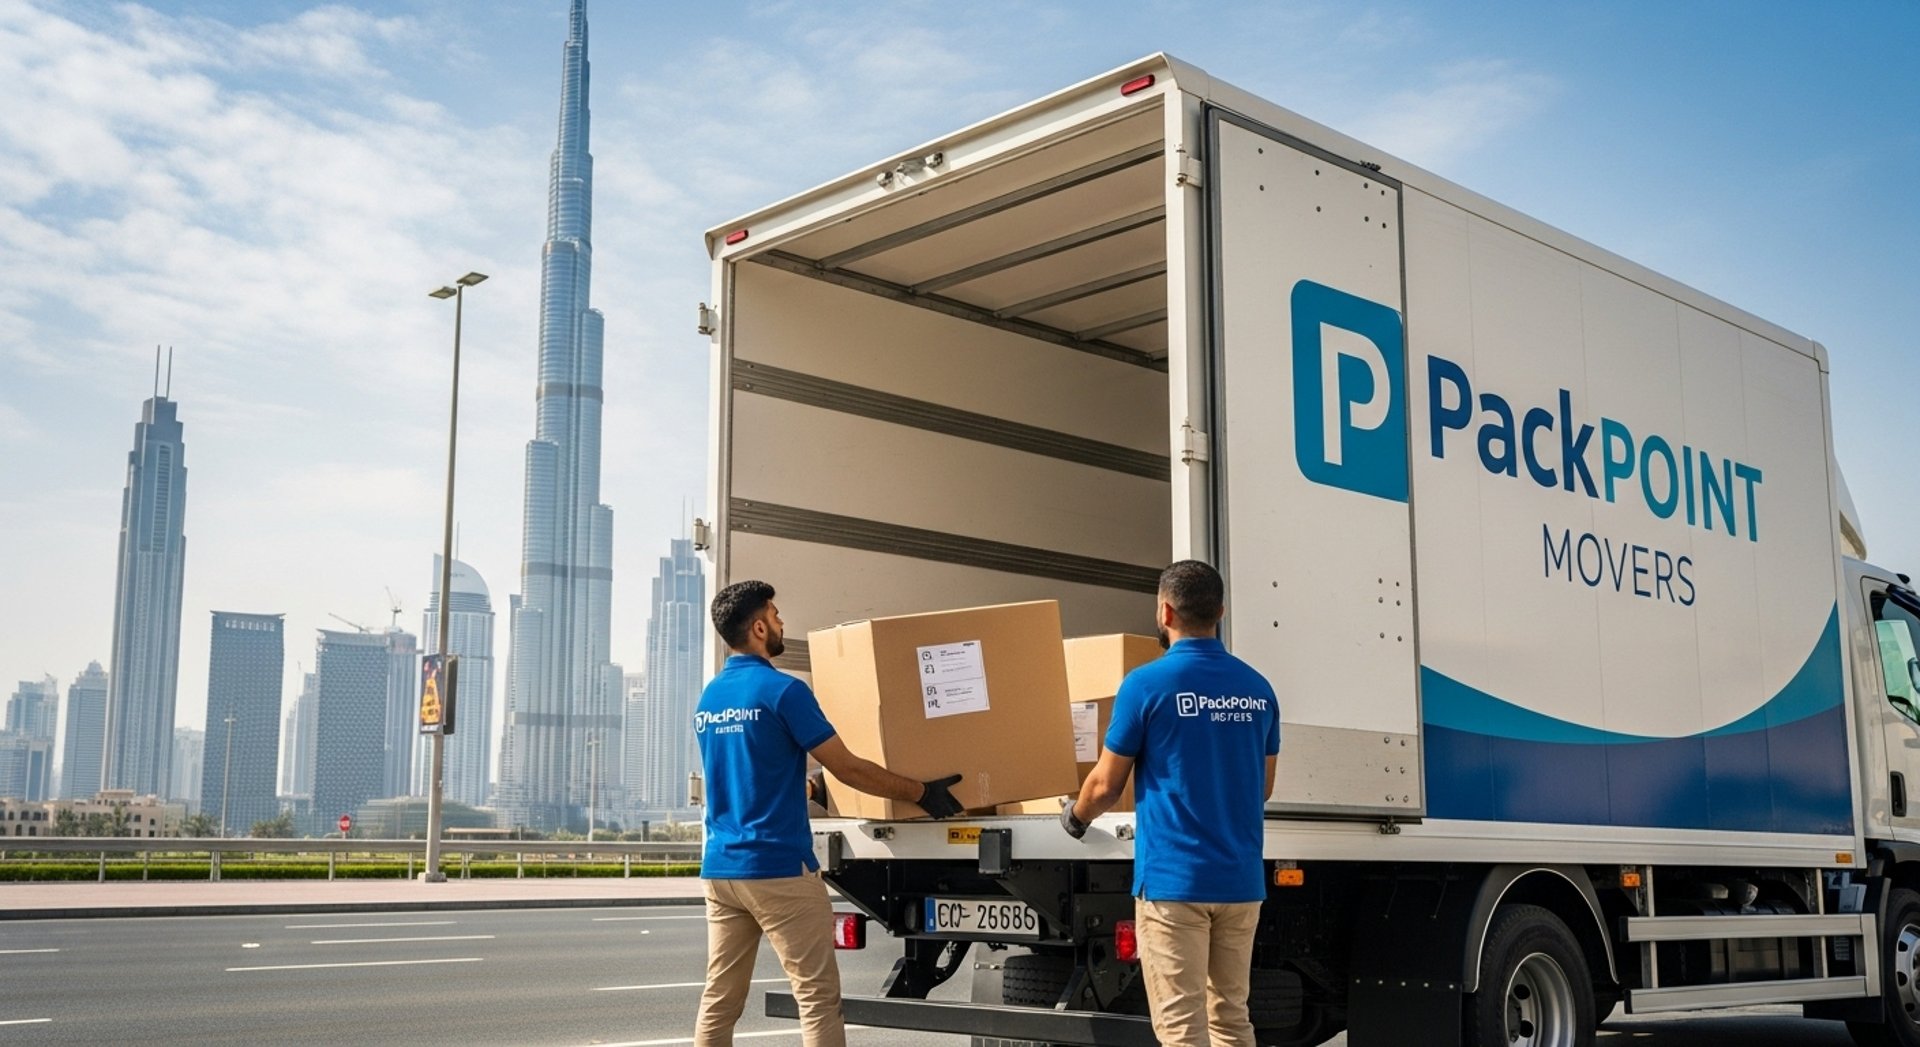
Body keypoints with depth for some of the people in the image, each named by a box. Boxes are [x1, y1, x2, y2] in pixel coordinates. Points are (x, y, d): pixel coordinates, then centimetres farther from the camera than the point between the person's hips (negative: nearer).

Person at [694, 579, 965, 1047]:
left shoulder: (707, 699, 13)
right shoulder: (781, 690, -11)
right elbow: (848, 768, -9)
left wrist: (809, 789, 38)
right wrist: (921, 793, 1)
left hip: (720, 867, 8)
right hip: (778, 867, -8)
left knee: (720, 1000, 9)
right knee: (818, 997, -2)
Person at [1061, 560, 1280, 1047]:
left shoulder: (1148, 683, -8)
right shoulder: (1257, 688, 7)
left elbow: (1106, 784, -2)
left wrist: (1075, 816, 19)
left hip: (1173, 877, -5)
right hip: (1240, 879, 6)